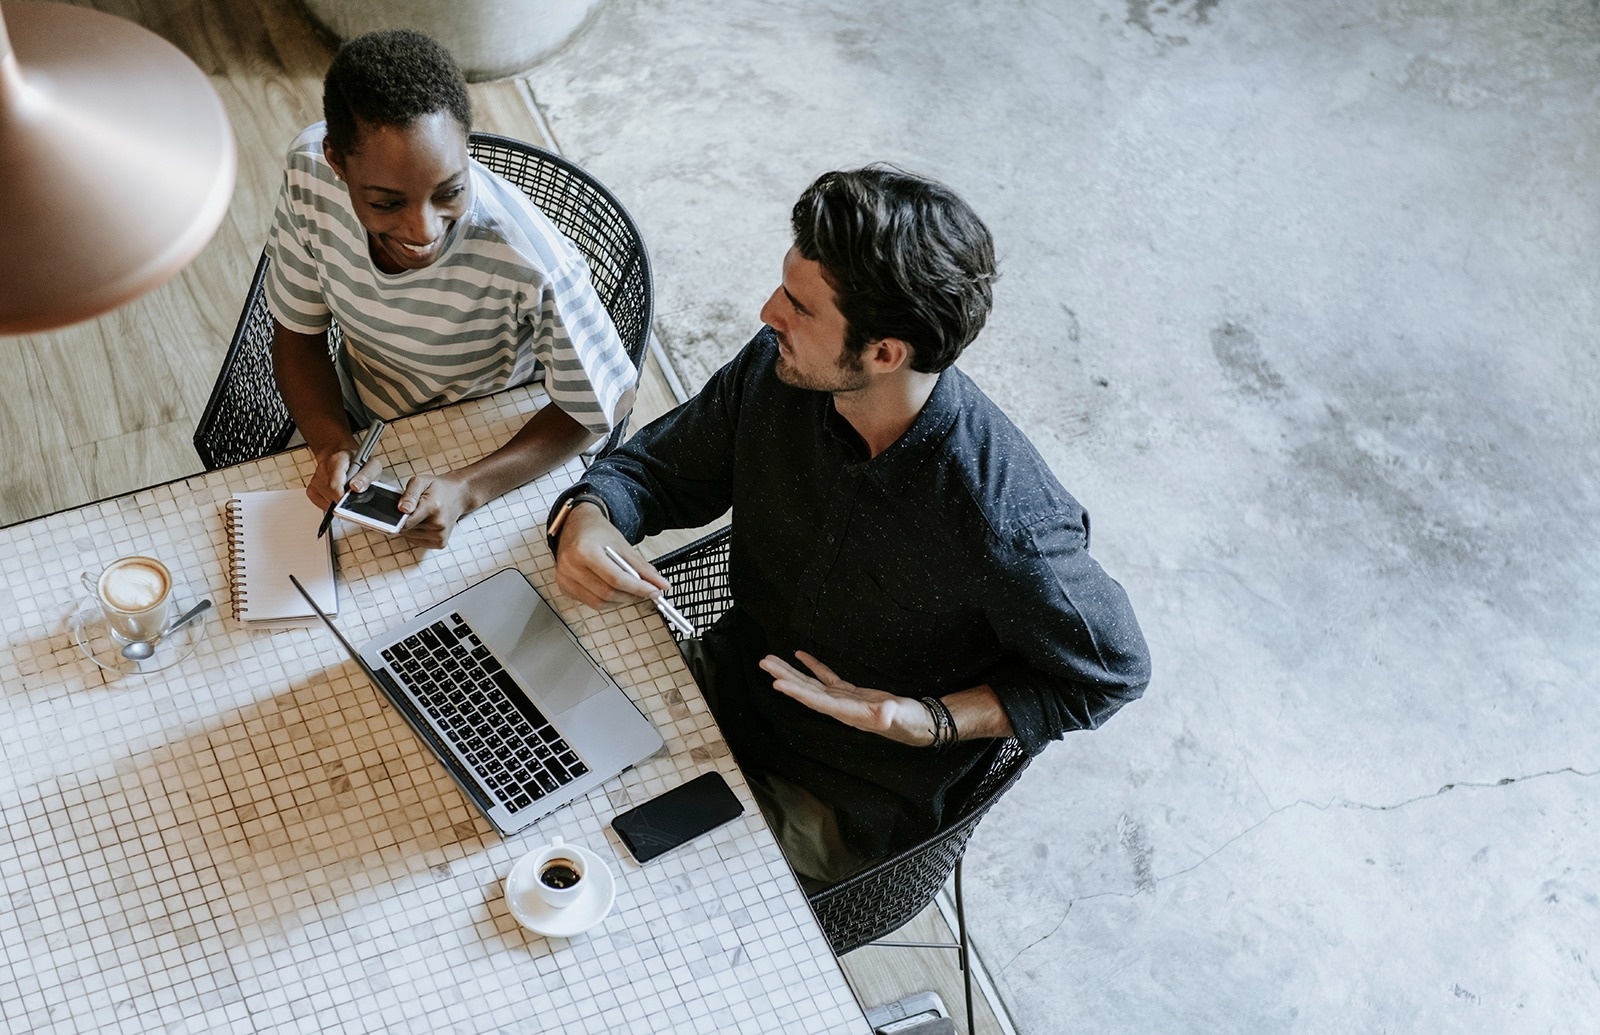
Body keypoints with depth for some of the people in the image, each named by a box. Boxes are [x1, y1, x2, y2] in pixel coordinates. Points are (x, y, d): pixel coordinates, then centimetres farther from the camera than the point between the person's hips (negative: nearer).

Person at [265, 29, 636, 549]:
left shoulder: (533, 266, -37)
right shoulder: (309, 171, -23)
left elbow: (606, 401, -20)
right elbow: (297, 333, -7)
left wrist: (466, 489, -32)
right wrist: (334, 449, -26)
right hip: (353, 426, 3)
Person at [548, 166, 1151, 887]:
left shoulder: (1004, 528, -35)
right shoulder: (774, 371, -18)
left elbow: (1111, 670, -16)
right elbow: (659, 463, 1)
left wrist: (932, 722, -27)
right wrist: (586, 515, -22)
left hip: (851, 803, -5)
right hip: (730, 685, 5)